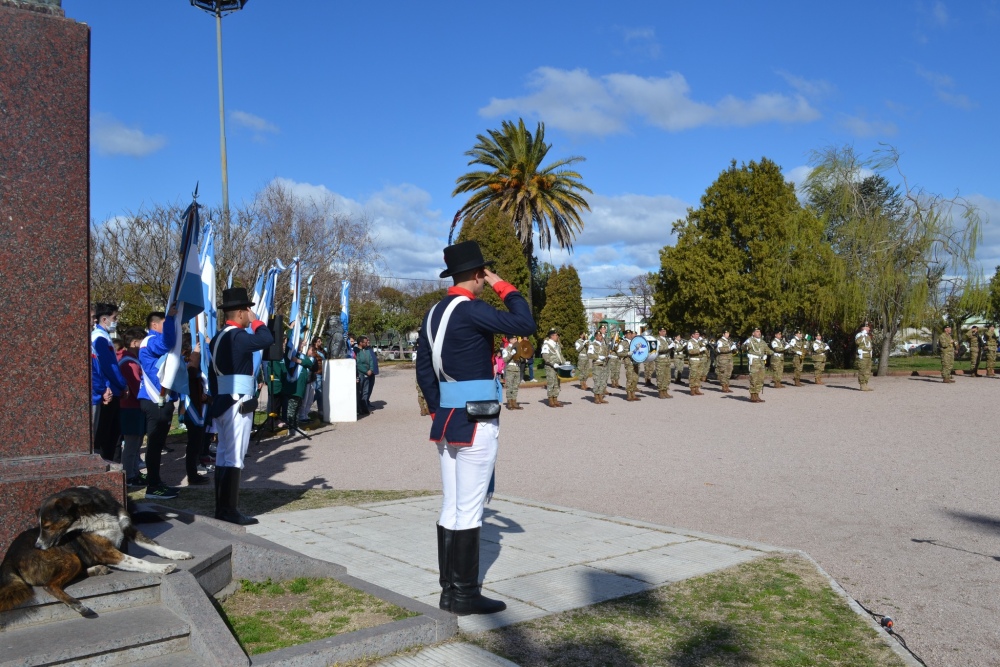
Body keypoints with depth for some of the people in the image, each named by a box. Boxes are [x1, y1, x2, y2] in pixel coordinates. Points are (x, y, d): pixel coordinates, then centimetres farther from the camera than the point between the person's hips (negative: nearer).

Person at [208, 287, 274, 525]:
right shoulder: (238, 337, -15)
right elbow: (267, 339, -22)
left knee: (223, 456, 12)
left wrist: (216, 399, 21)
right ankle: (230, 510, -5)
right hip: (238, 405, -10)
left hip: (223, 404, 10)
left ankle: (221, 507, 18)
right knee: (234, 457, -7)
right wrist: (255, 320, -7)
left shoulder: (218, 338, 14)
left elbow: (212, 374, 17)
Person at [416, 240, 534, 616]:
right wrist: (503, 286, -5)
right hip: (476, 423, -9)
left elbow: (423, 369, 14)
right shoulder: (472, 310, -16)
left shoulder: (434, 313, 11)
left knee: (450, 508, 13)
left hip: (447, 421, 9)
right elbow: (525, 325, -17)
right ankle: (465, 595, 7)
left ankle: (449, 590, 21)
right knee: (469, 510, -2)